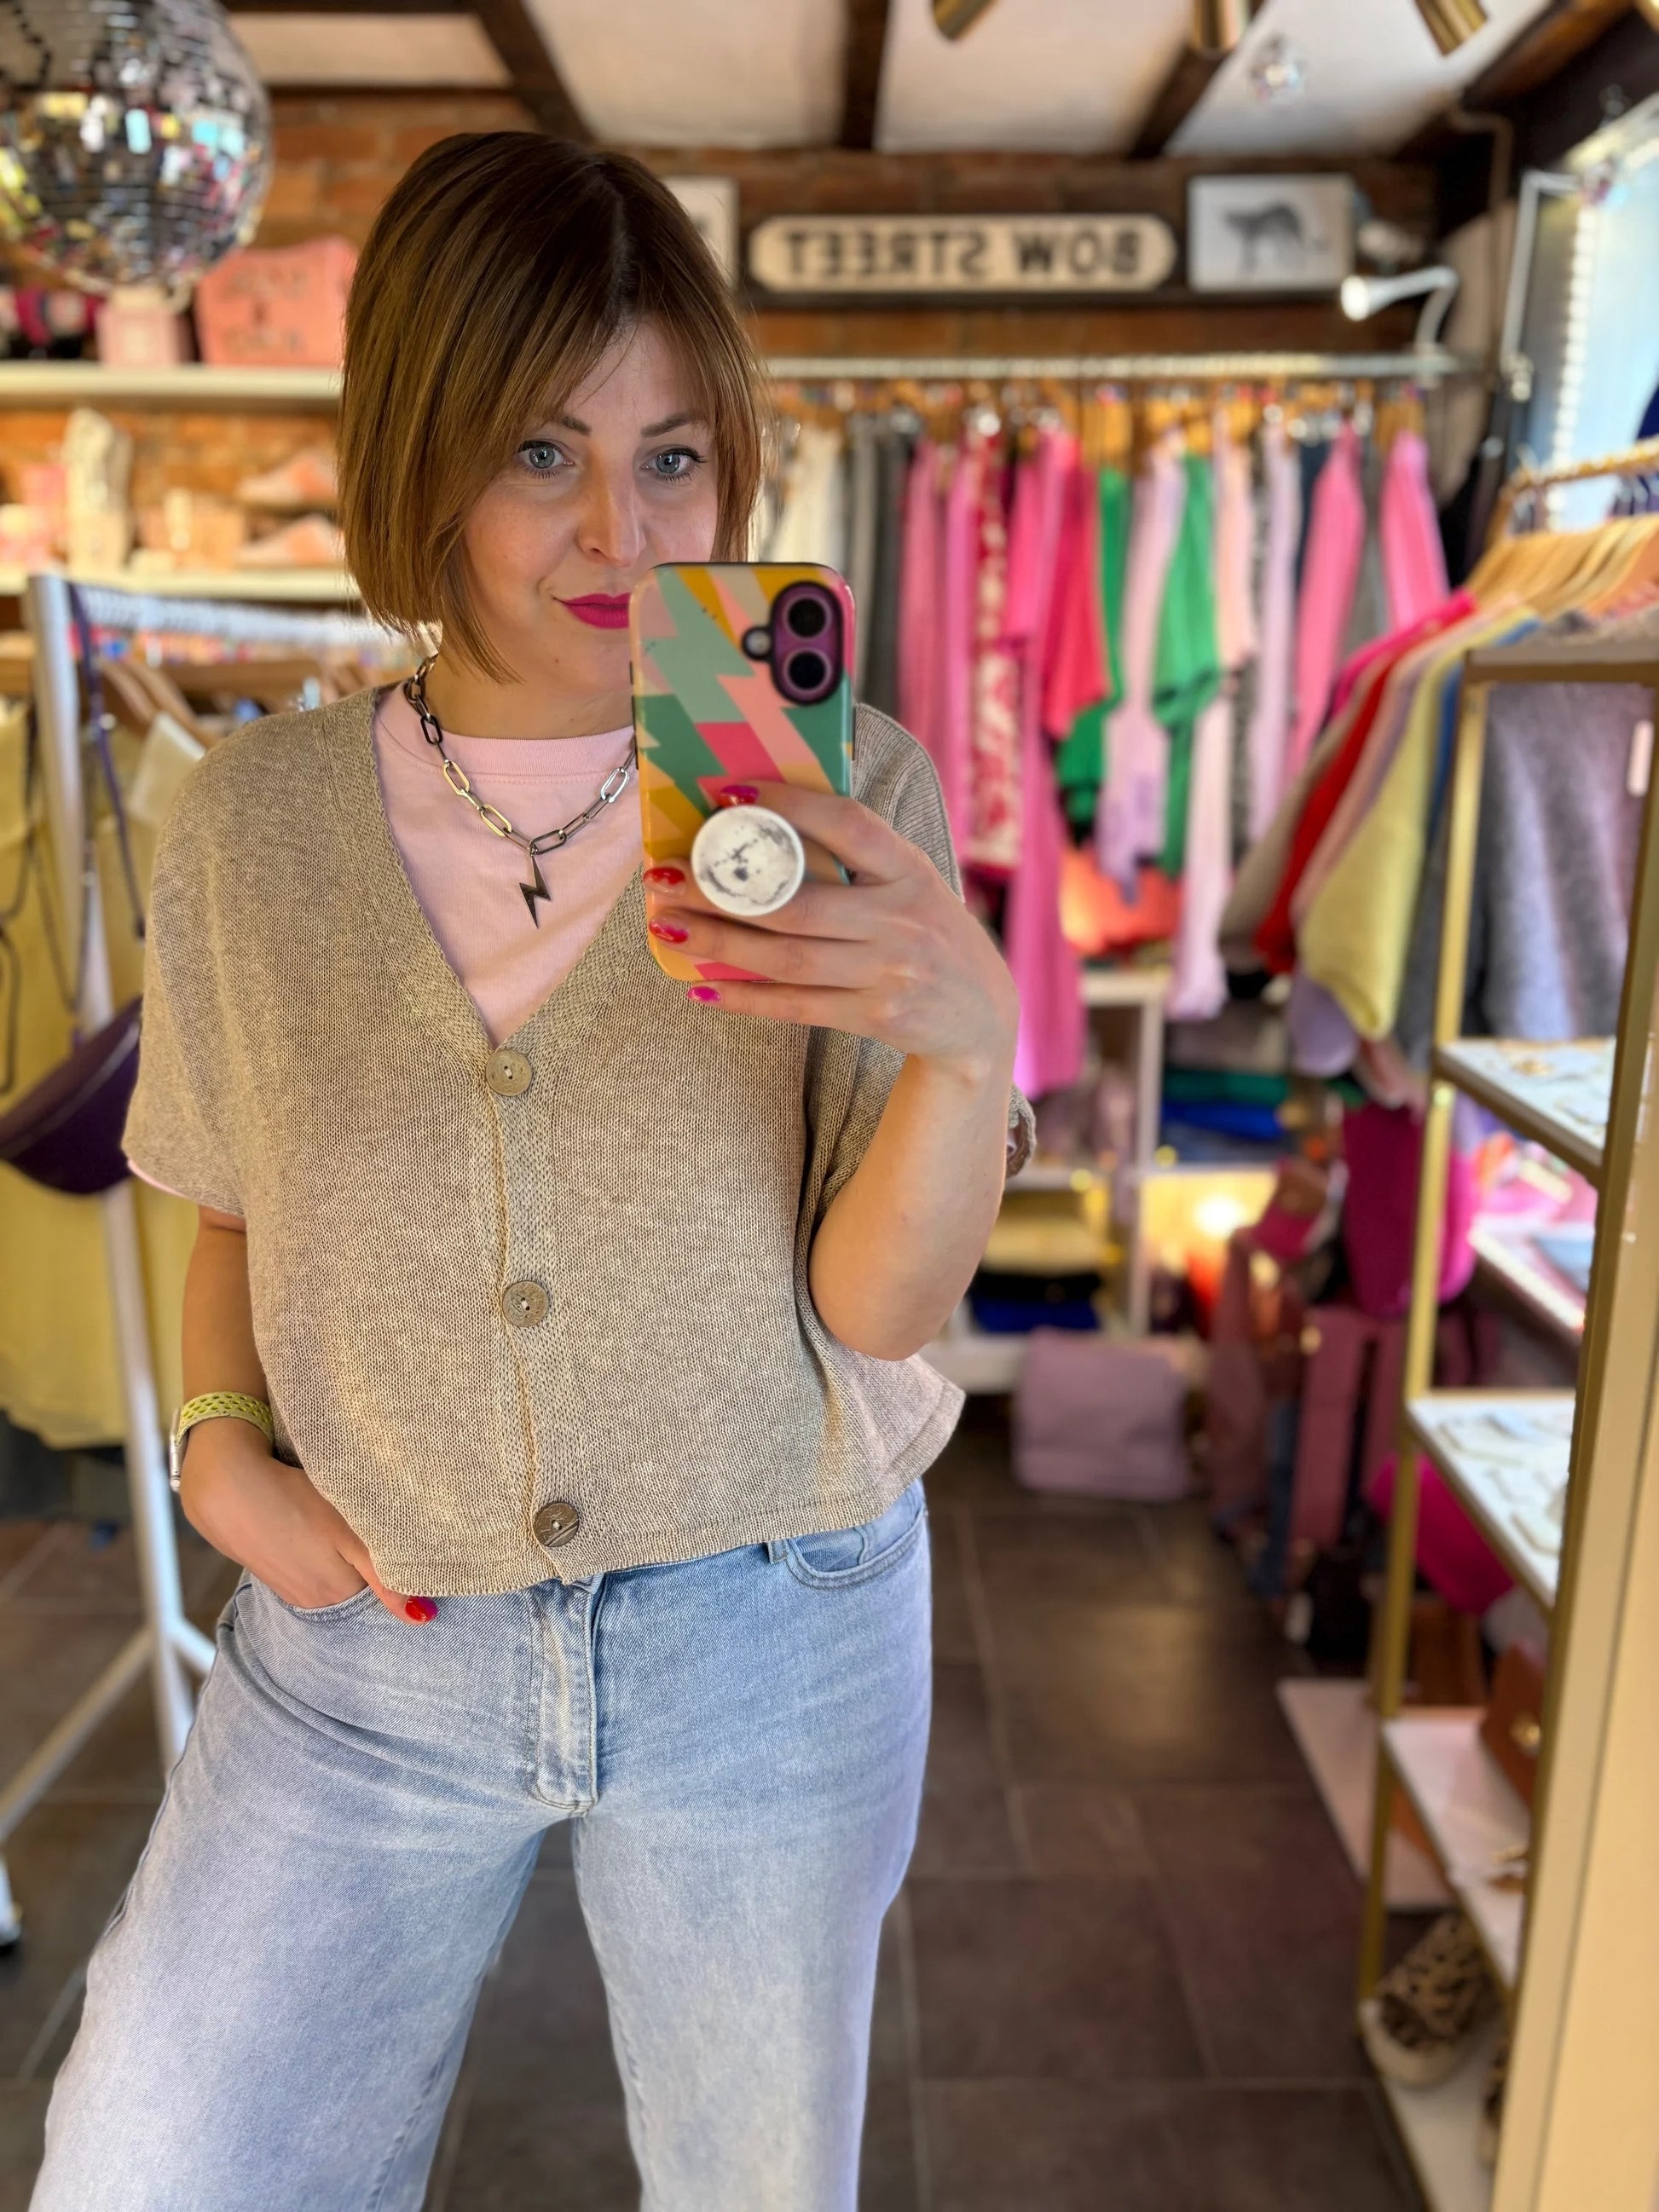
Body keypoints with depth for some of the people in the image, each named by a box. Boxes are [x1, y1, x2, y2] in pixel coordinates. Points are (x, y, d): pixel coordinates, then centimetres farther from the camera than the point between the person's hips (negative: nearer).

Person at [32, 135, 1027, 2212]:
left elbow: (879, 1305, -15)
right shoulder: (246, 824, -4)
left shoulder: (843, 797, -11)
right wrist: (220, 1439, -7)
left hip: (764, 1634, -1)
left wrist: (968, 1035, -33)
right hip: (361, 1639, 2)